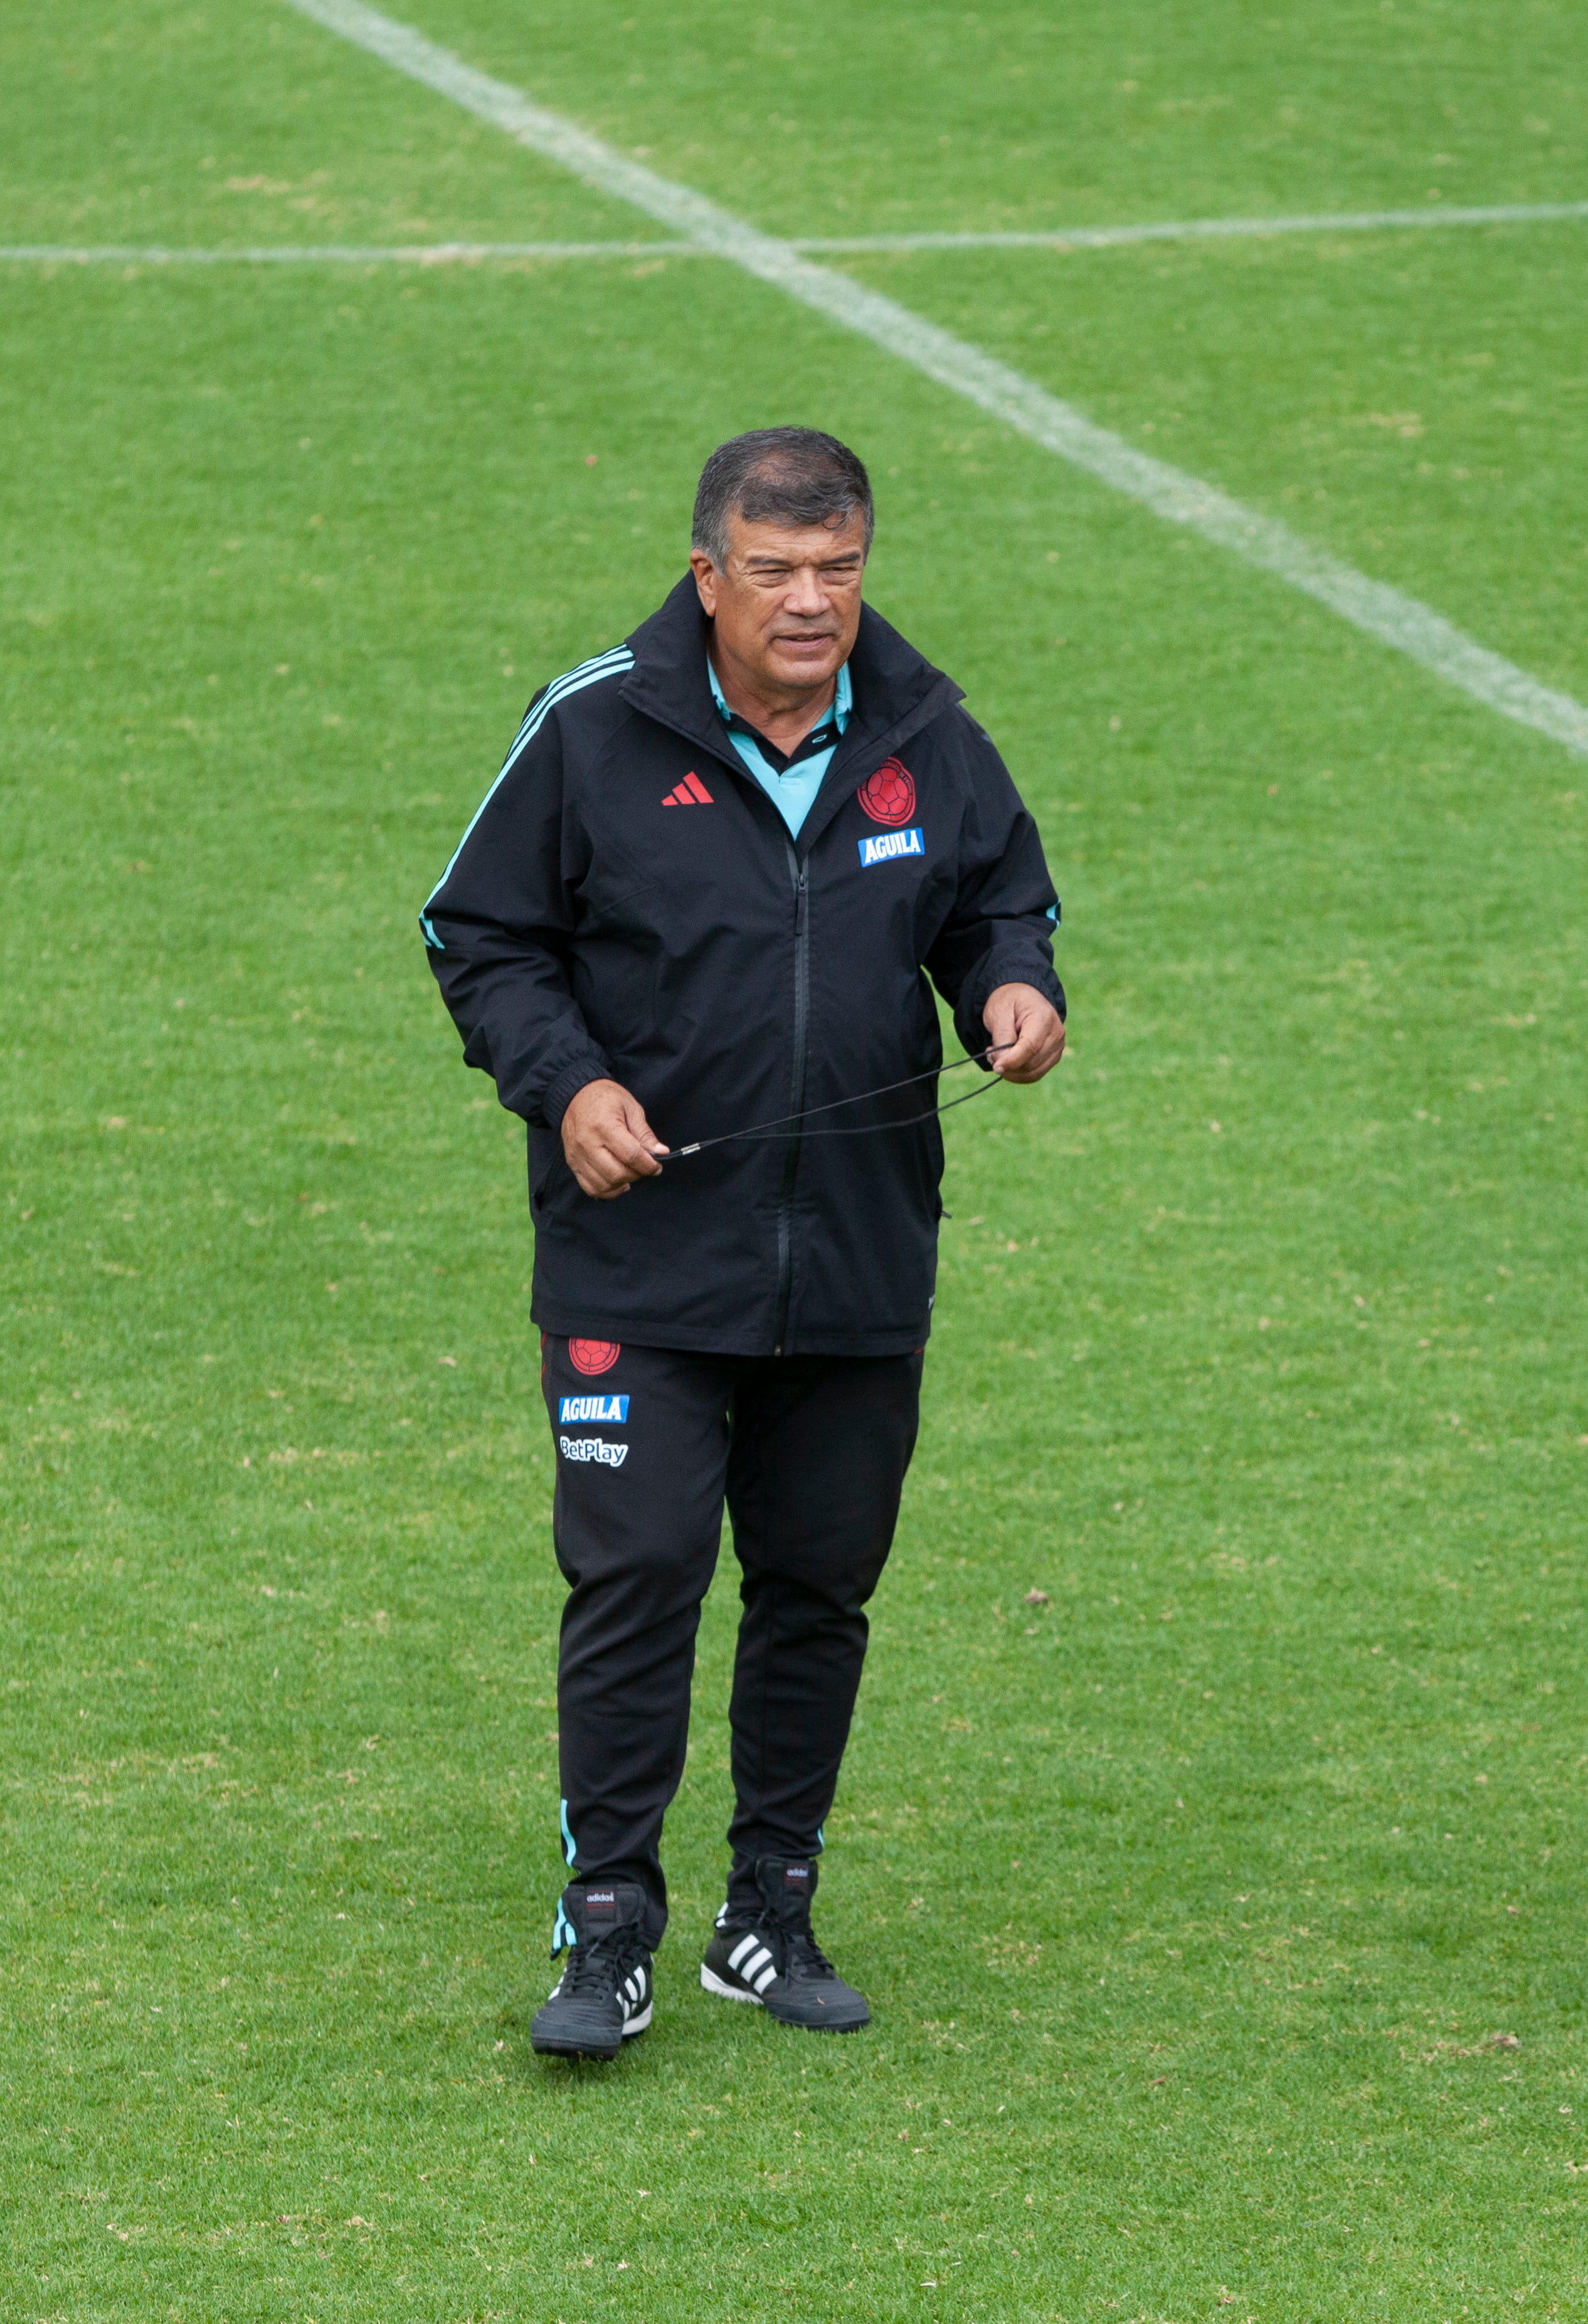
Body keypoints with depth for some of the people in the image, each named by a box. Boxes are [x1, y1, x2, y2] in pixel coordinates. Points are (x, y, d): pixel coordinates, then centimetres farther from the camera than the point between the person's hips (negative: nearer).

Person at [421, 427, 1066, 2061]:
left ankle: (771, 1915, 22)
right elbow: (483, 937, 2)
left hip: (862, 1254, 4)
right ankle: (609, 1932, -2)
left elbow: (1002, 898, 16)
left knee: (819, 1584, 10)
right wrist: (567, 1083, -13)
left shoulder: (925, 735, 3)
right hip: (642, 1258, -4)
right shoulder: (594, 731, -6)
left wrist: (1011, 989, -7)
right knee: (637, 1574, -9)